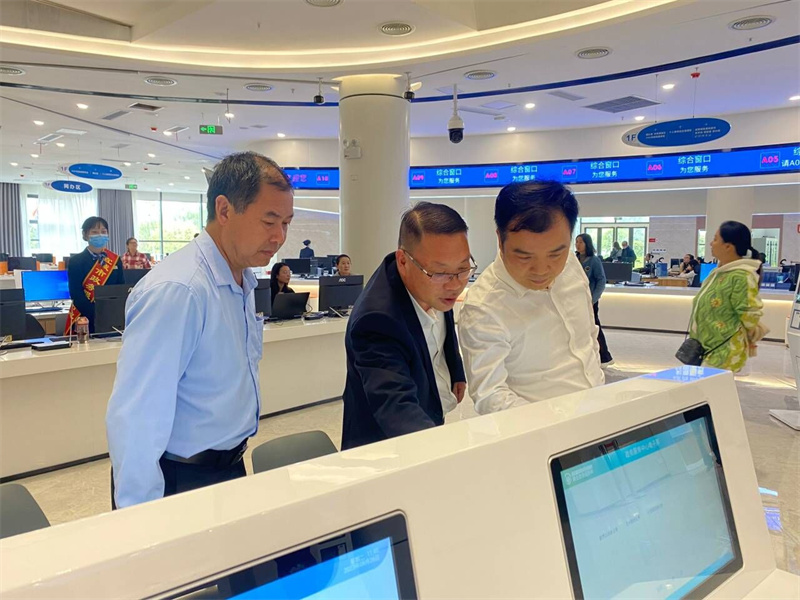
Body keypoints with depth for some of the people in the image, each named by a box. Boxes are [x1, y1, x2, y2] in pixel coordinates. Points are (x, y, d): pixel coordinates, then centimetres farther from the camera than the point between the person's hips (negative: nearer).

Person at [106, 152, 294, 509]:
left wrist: (235, 449, 17)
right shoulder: (176, 290, -25)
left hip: (230, 467, 8)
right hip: (180, 482, -8)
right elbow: (134, 420, -27)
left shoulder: (242, 282, 3)